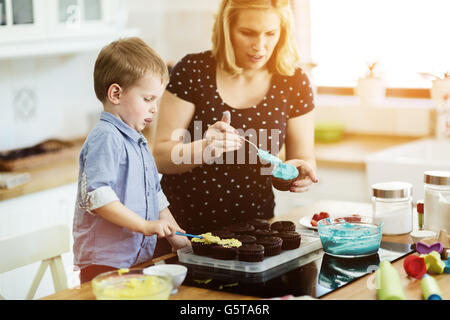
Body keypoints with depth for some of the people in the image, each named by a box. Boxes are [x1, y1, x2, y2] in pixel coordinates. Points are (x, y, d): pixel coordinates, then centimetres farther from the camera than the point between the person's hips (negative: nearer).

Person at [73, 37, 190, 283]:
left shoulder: (137, 141, 18)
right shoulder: (105, 138, -13)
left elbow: (156, 198, 24)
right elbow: (97, 197, -23)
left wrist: (179, 239, 18)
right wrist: (145, 225, -22)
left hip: (139, 260, 9)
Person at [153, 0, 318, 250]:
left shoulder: (294, 84, -1)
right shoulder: (193, 72, -8)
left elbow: (304, 157, 6)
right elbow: (161, 157, -9)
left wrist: (303, 169, -17)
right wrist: (204, 149, -28)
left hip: (251, 227, 2)